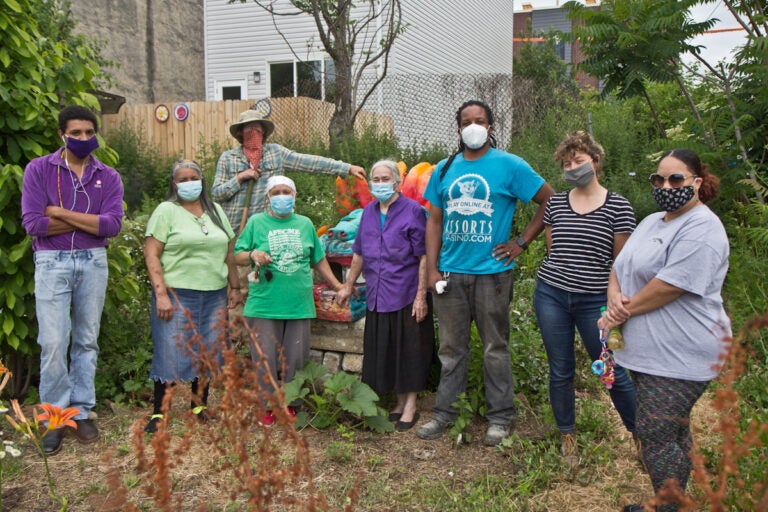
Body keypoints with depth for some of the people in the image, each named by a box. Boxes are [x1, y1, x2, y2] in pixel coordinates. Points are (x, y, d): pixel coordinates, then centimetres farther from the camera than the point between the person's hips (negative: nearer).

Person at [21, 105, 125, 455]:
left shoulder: (108, 177, 6)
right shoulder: (38, 170, 1)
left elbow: (113, 225, -9)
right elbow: (33, 223, -10)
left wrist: (61, 213, -11)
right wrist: (89, 221, -8)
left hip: (93, 262, 2)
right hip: (52, 262, -2)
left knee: (87, 341, 9)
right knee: (53, 343, -5)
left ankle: (82, 412, 20)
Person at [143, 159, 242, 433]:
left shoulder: (215, 211, 15)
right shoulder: (166, 210, -2)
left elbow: (229, 251, 18)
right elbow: (151, 254, -9)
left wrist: (234, 287, 14)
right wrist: (161, 294, -16)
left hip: (214, 295, 5)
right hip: (177, 294, -5)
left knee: (208, 355, 9)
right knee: (171, 353, -3)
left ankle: (199, 409, 22)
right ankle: (158, 414, 9)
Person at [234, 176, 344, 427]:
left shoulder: (305, 224, 13)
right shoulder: (256, 222, 5)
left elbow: (318, 260, 20)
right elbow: (237, 256, 4)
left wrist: (338, 285, 19)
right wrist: (252, 255, -17)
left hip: (299, 306, 2)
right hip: (264, 305, -2)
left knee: (295, 359, 6)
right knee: (265, 359, 1)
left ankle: (290, 404, 20)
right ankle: (267, 406, 14)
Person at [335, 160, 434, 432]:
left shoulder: (413, 211, -7)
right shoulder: (368, 212, 11)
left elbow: (424, 257, -10)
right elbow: (359, 254, 20)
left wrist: (421, 296, -15)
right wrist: (347, 286, 22)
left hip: (406, 296, -6)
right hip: (377, 298, 6)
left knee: (409, 351, 3)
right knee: (384, 352, 12)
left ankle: (410, 406, 16)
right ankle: (400, 401, 28)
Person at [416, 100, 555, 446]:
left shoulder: (509, 165, -2)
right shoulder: (444, 169, 9)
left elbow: (550, 201, 1)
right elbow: (434, 220, 10)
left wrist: (522, 242, -4)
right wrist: (432, 268, 2)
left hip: (491, 273, -3)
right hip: (449, 273, 3)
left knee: (495, 348, 6)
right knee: (451, 348, 12)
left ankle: (500, 417, 19)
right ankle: (444, 413, 23)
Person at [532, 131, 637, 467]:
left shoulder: (618, 207, -3)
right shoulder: (556, 203, 7)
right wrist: (551, 280, 10)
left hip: (594, 301, -3)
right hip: (551, 297, 3)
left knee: (612, 372, 4)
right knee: (560, 372, 11)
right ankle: (567, 437, 29)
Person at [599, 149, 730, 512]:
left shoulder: (701, 228, -15)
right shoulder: (652, 222, 16)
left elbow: (670, 286, -22)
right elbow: (620, 267, 16)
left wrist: (623, 311, -12)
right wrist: (615, 296, -6)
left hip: (678, 356, -9)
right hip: (649, 351, 9)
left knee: (657, 435, -6)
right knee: (672, 431, 18)